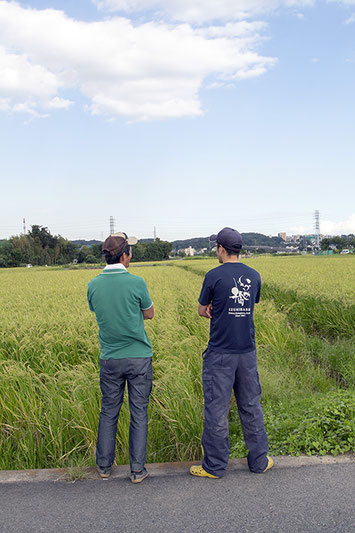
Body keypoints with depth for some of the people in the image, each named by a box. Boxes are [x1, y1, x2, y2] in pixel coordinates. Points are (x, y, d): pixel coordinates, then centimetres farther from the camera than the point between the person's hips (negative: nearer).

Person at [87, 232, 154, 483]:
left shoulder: (94, 285, -3)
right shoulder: (136, 282, -14)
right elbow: (149, 314, 1)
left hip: (110, 358, 3)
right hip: (139, 357, -3)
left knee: (109, 412, 17)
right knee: (139, 413, 8)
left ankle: (104, 465, 28)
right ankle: (137, 469, 16)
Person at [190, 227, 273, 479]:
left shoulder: (214, 276, -11)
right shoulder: (254, 276, 4)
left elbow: (202, 311, 1)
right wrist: (218, 309, 6)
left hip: (220, 354, -5)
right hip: (247, 351, 5)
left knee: (217, 408, 5)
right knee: (251, 406, 15)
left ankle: (215, 466, 15)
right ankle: (259, 460, 26)